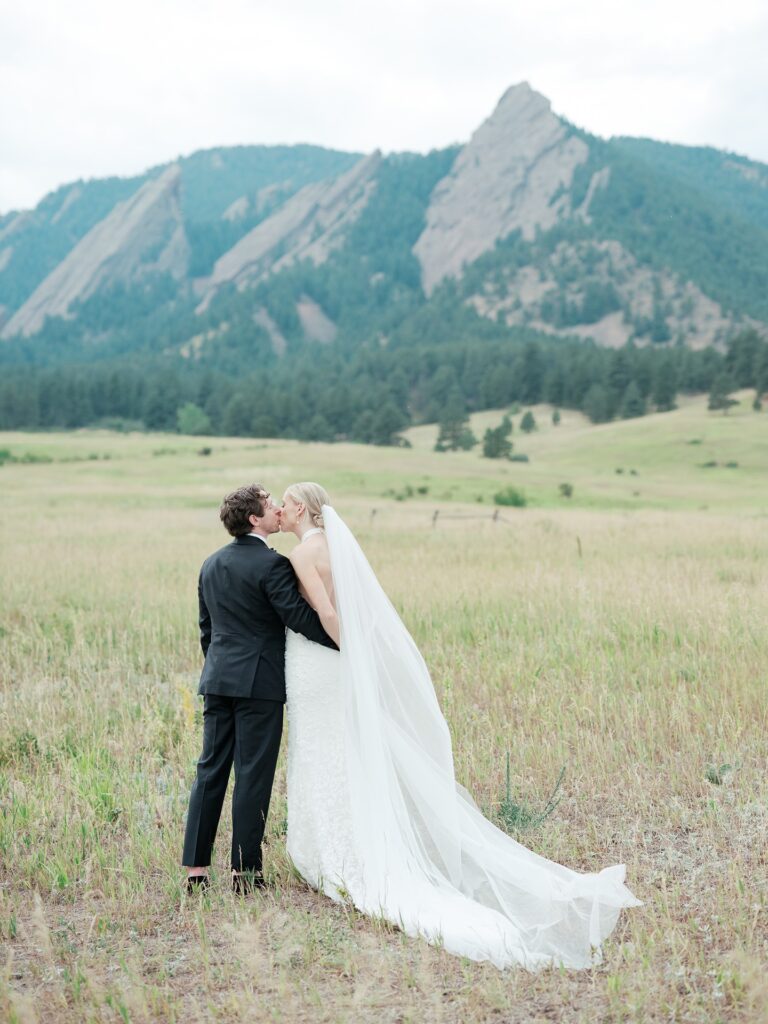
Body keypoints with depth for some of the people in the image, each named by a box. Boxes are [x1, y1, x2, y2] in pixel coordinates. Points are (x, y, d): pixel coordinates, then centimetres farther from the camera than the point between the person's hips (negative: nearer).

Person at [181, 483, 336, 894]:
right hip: (259, 682, -7)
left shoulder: (211, 564, 12)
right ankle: (244, 871, 5)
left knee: (211, 770, 9)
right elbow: (298, 616, -17)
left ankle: (195, 868, 9)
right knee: (253, 776, 0)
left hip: (218, 679, 7)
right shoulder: (272, 564, -12)